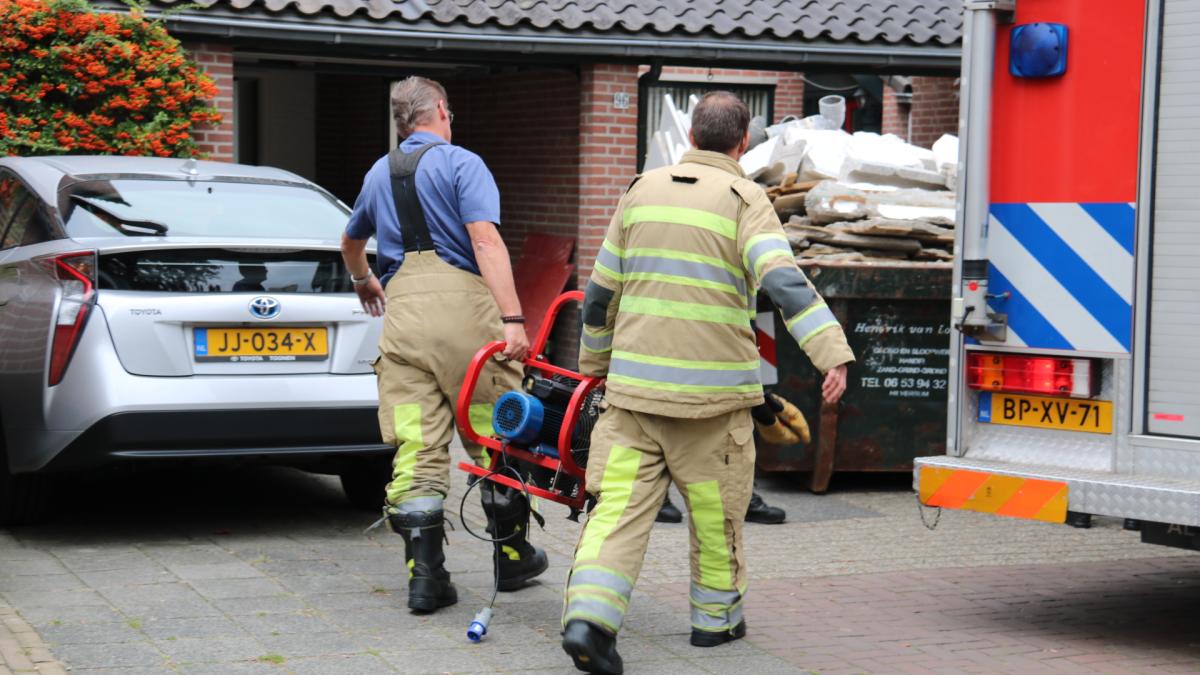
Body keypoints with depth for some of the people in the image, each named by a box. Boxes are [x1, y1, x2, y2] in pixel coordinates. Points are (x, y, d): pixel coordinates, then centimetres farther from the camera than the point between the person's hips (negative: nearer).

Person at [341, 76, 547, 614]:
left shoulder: (379, 174, 21)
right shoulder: (461, 164, 1)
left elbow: (350, 243, 39)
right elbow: (486, 241, -13)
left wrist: (364, 281, 61)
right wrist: (511, 319, -20)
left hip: (400, 309, 5)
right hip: (461, 306, -5)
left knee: (415, 447, 2)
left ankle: (424, 574, -1)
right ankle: (512, 556, 19)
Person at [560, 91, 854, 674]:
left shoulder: (642, 191, 11)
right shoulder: (743, 199, -3)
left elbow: (599, 293, 16)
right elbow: (784, 282, -20)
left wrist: (594, 362, 30)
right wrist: (833, 354, -26)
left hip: (633, 385, 3)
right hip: (712, 391, -3)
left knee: (620, 503, 1)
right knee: (716, 509, 13)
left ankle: (589, 616, -15)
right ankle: (715, 617, 27)